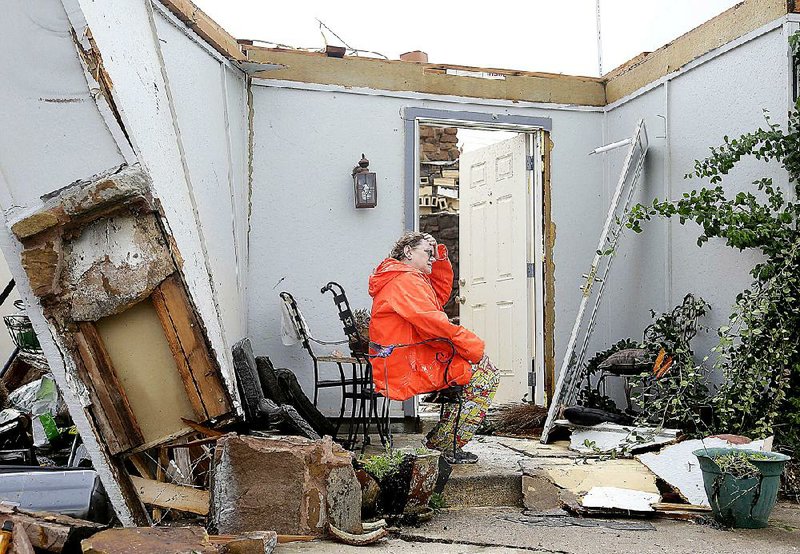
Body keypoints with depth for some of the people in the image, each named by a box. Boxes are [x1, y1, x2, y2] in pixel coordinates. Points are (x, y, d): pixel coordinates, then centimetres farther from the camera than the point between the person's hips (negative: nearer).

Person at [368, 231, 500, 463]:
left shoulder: (408, 278, 23)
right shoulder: (405, 279, -12)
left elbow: (441, 293, 29)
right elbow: (431, 321, -21)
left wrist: (440, 257, 19)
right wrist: (472, 343, -15)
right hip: (408, 369, -11)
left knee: (478, 367, 17)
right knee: (486, 376, -8)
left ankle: (438, 439, 15)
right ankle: (446, 446, -4)